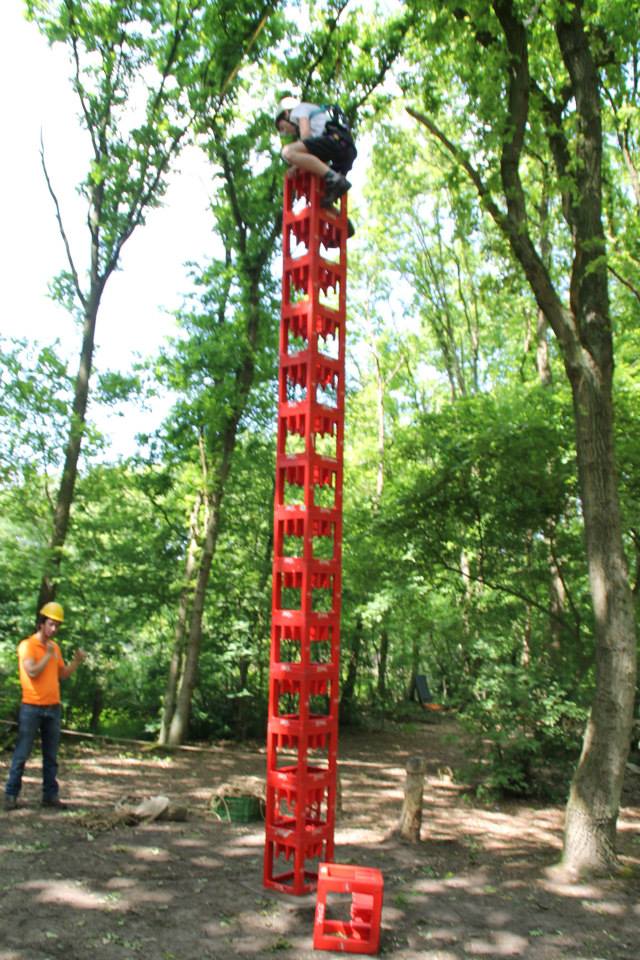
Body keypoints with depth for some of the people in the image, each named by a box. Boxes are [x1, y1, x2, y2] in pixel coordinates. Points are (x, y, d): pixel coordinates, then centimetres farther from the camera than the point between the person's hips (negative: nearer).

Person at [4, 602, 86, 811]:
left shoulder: (55, 647, 12)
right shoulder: (27, 645, -7)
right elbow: (32, 672, -20)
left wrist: (76, 661, 1)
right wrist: (48, 655, -13)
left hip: (53, 707, 6)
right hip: (32, 707, -6)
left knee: (51, 755, 8)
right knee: (22, 753, 1)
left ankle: (50, 795, 14)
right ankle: (11, 794, 11)